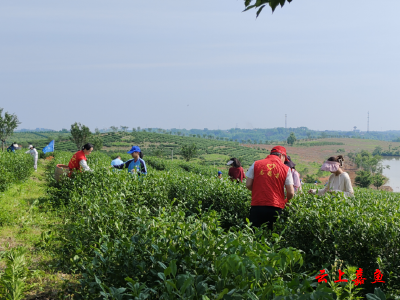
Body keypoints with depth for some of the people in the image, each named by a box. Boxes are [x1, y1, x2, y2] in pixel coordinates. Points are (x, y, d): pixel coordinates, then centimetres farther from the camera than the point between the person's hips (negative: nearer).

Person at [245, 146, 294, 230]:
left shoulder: (256, 164, 5)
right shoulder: (286, 169, 3)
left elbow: (248, 185, 4)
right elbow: (290, 193, 0)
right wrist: (286, 200, 21)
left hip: (257, 206, 1)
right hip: (275, 208, -1)